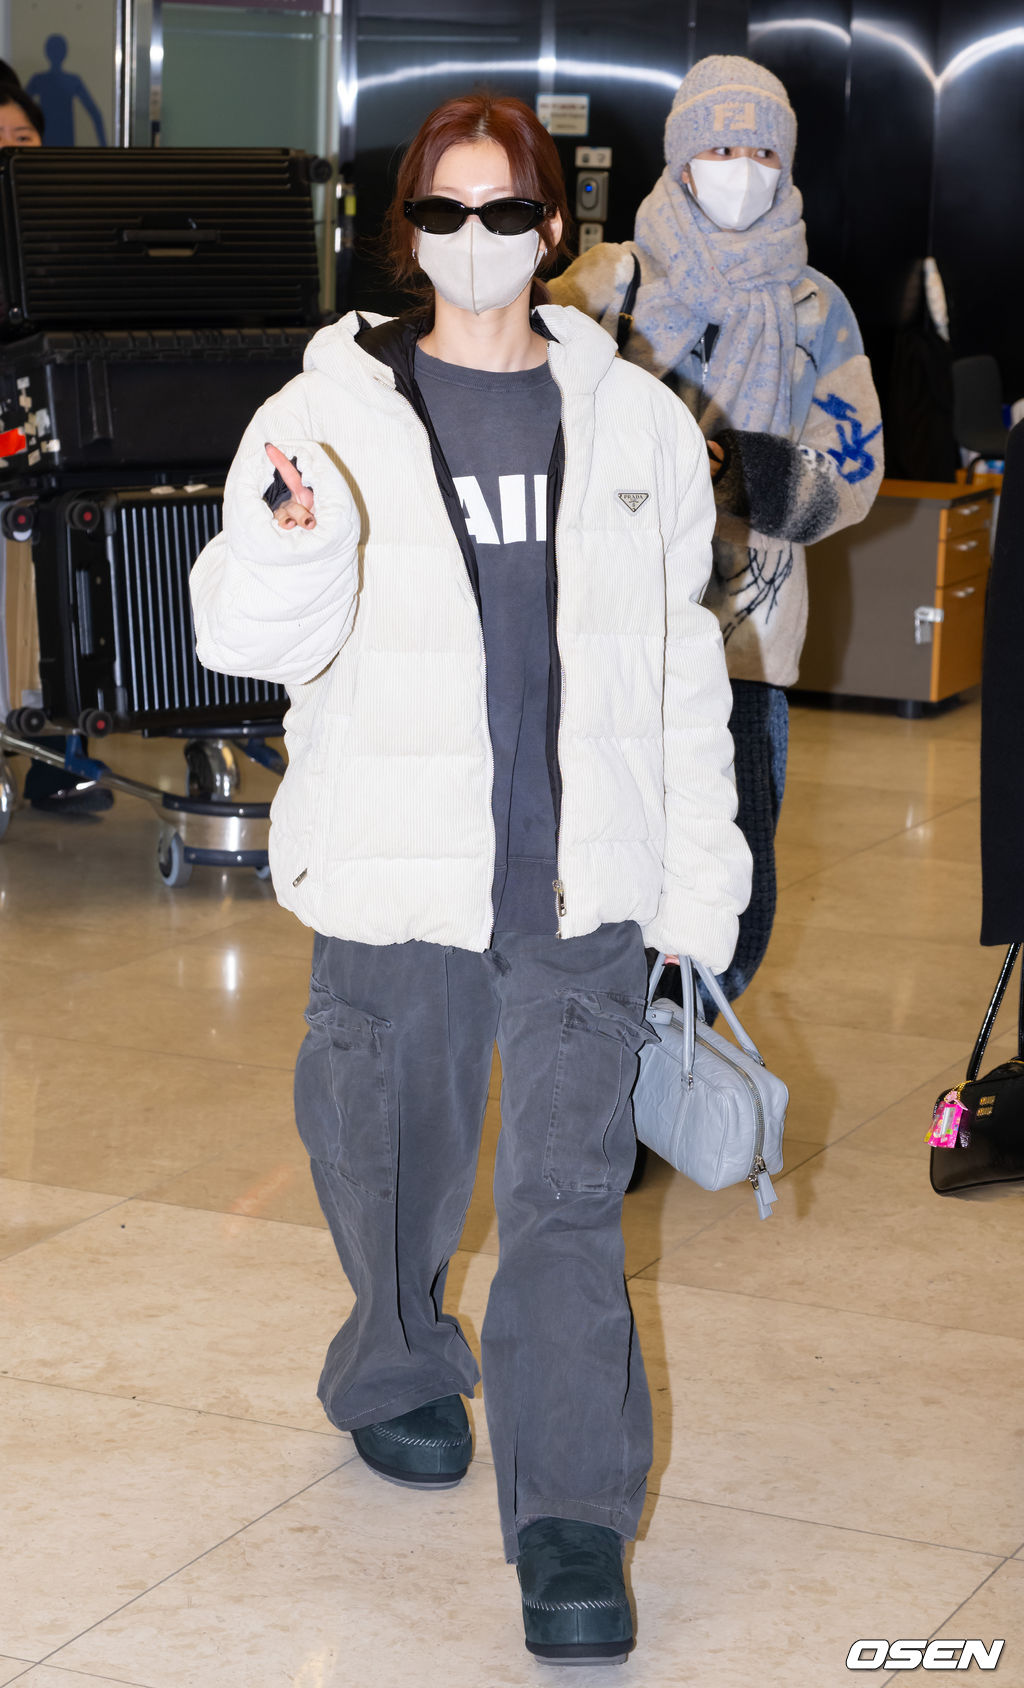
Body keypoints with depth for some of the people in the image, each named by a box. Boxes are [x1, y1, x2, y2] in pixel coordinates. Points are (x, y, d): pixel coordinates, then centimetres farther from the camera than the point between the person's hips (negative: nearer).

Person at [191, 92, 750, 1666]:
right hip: (400, 869, 0)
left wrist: (703, 860, 9)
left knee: (570, 1193, -4)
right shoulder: (331, 413, -2)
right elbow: (257, 640, -11)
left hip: (584, 879, 1)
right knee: (394, 1153, 14)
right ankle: (399, 1381, 42)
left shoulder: (635, 423, 6)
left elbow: (682, 661, 11)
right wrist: (287, 539, -32)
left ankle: (573, 1521, -1)